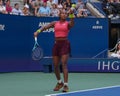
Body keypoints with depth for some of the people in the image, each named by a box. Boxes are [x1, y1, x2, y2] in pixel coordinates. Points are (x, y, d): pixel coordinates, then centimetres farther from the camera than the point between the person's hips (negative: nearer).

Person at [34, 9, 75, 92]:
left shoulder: (68, 23, 4)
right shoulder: (55, 23, 12)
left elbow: (72, 24, -19)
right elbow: (46, 27, 2)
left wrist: (71, 14, -34)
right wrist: (38, 31, -15)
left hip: (65, 44, -4)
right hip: (56, 44, 4)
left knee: (64, 64, -14)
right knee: (55, 65, 8)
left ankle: (66, 85, -14)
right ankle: (59, 82, 28)